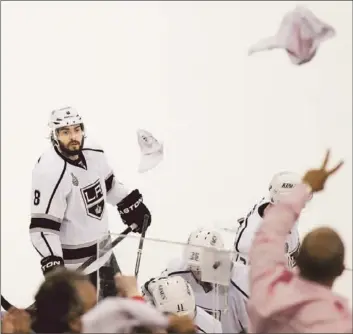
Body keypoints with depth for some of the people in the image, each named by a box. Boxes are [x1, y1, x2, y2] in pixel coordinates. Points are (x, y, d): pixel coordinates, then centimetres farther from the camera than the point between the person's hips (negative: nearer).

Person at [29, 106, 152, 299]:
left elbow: (108, 184, 18)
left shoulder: (93, 153, -4)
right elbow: (42, 225, -27)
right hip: (75, 258, -8)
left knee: (114, 296, 26)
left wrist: (131, 204, 20)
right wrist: (51, 262, -34)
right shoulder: (49, 173, -27)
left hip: (102, 248, 8)